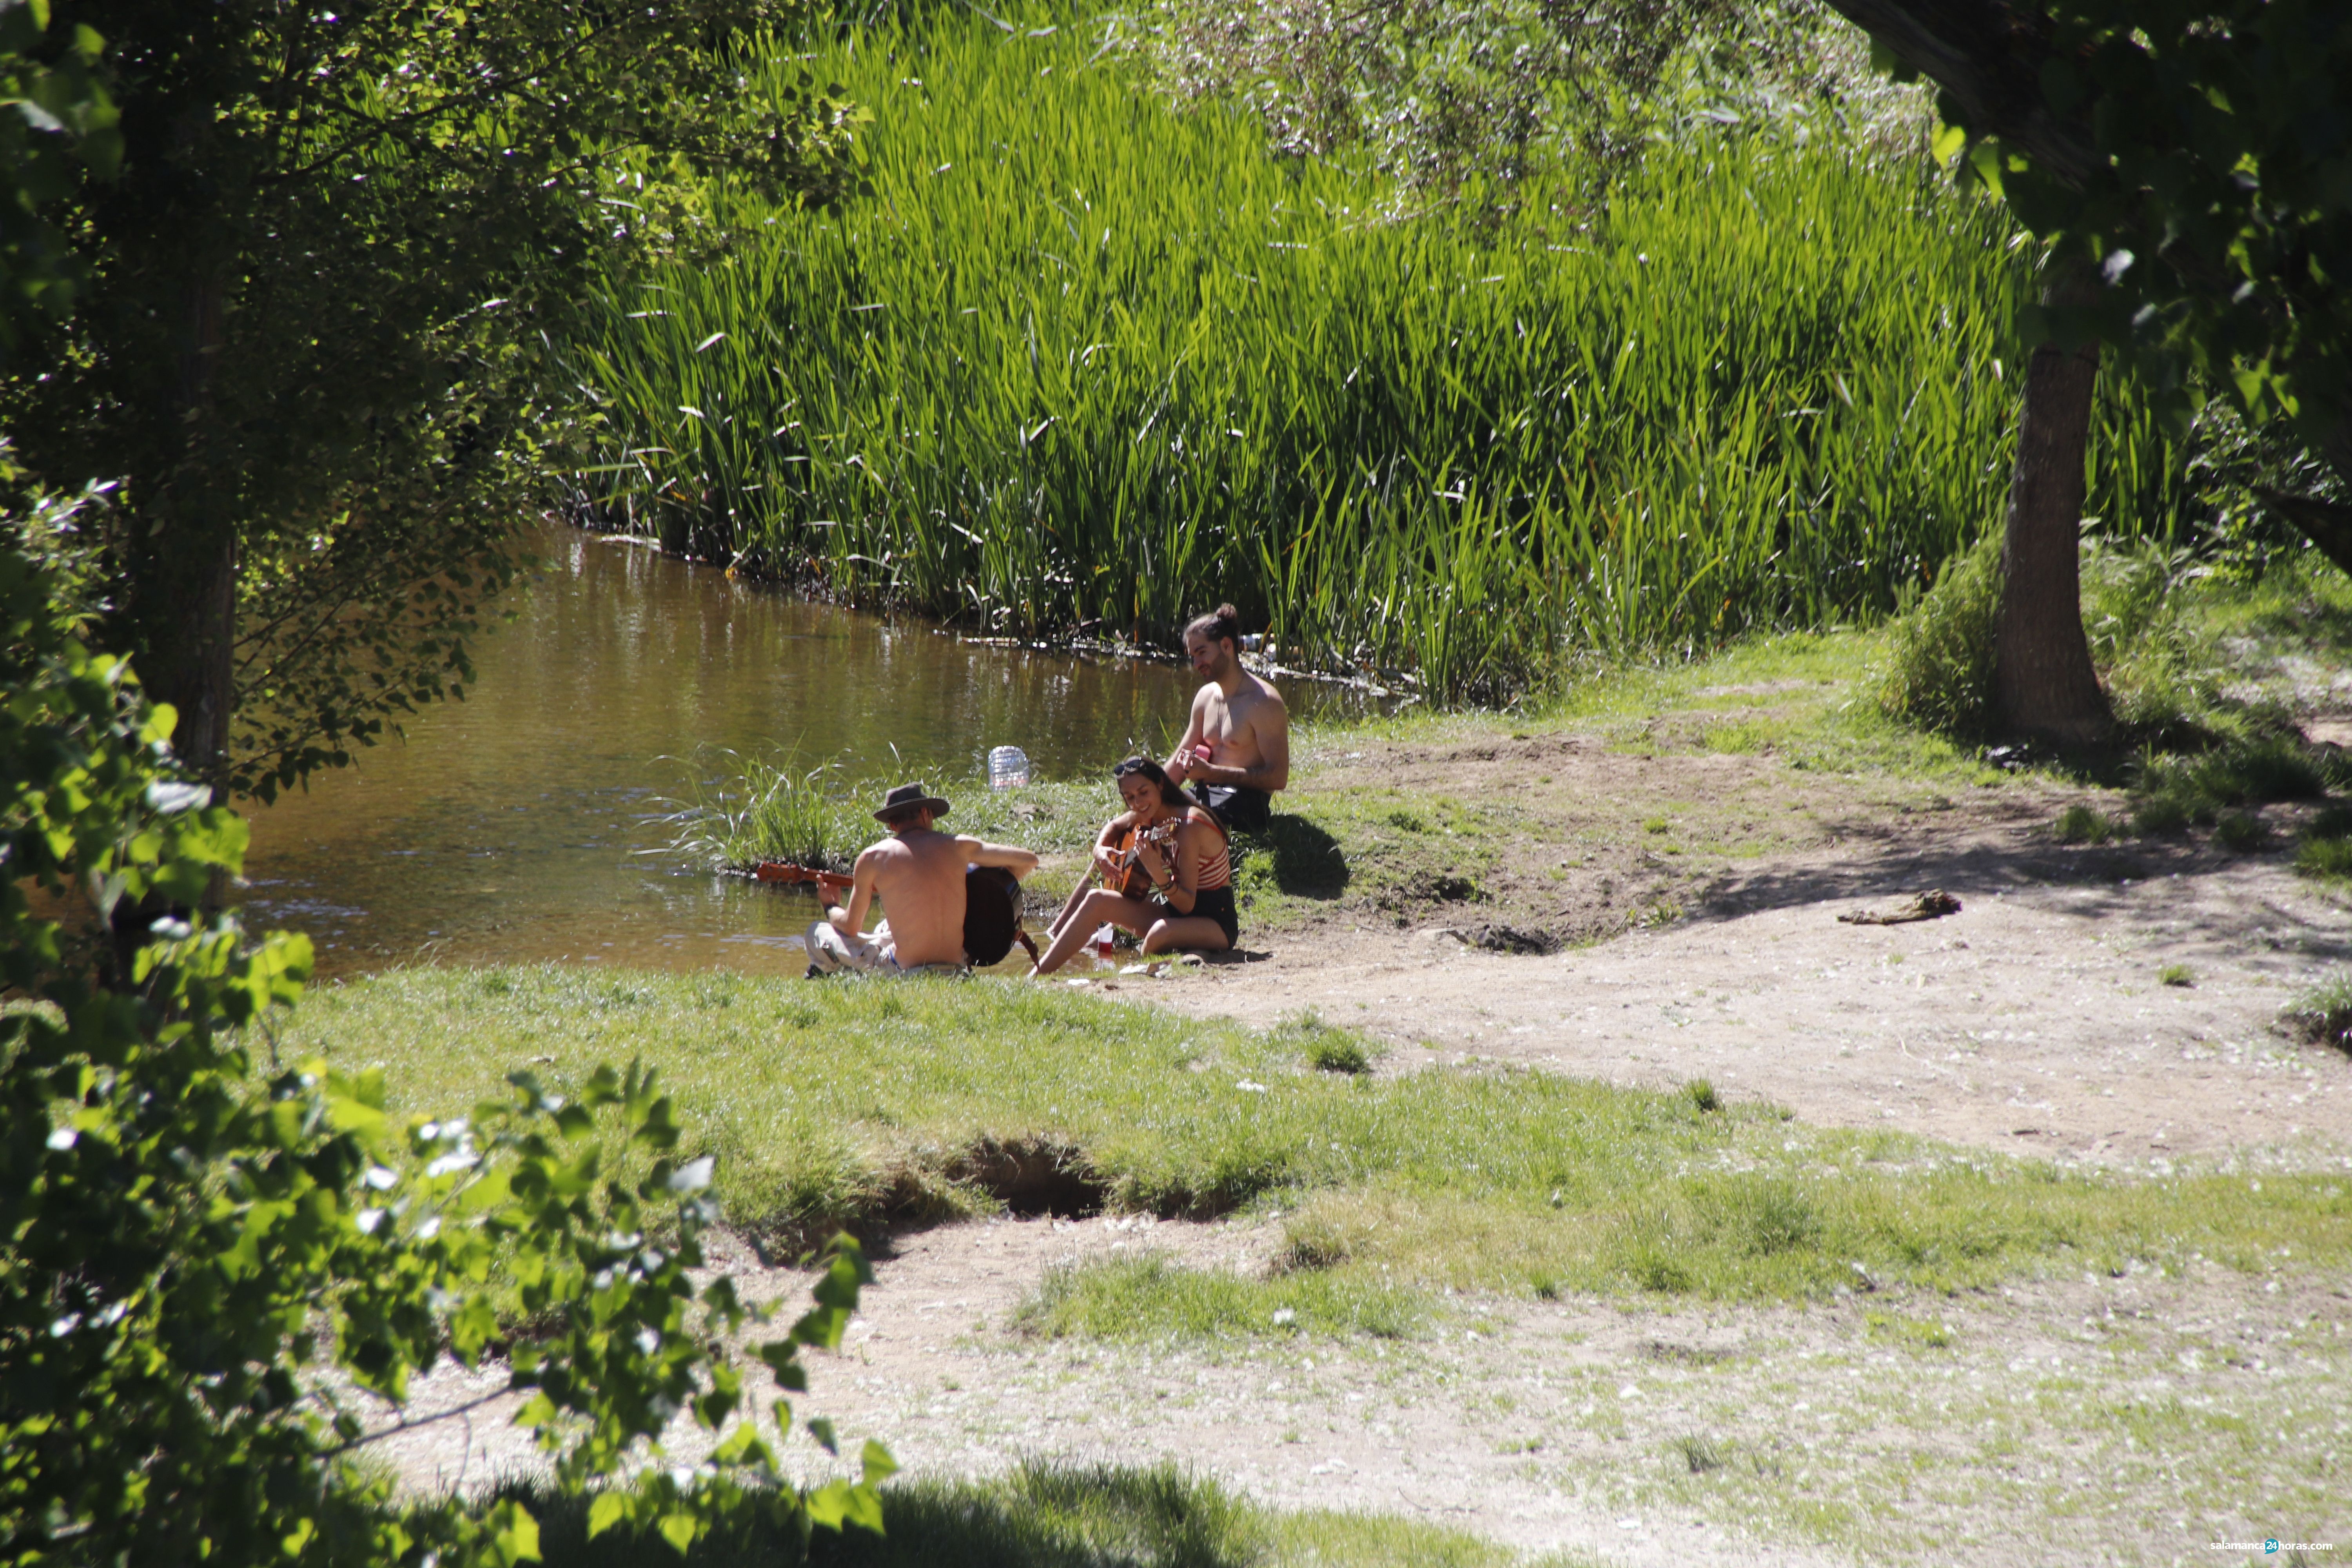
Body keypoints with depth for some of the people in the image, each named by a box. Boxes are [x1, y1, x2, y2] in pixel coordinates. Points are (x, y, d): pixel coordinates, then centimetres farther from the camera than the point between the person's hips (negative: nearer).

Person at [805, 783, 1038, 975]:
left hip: (904, 971, -4)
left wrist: (831, 910, 28)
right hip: (955, 967, 4)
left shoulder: (873, 858, -5)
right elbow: (1028, 860, 6)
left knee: (817, 933, 16)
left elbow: (851, 927, 5)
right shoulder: (957, 847, 1)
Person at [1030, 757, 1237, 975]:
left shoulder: (1188, 825, -23)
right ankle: (1037, 976, -3)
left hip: (1214, 922, -8)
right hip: (1175, 909, 8)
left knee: (1161, 933, -39)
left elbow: (1187, 905, -25)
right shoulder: (1148, 816, 1)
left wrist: (1157, 873, -41)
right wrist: (1100, 850, 2)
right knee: (1096, 900, -3)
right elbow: (1114, 826, 24)